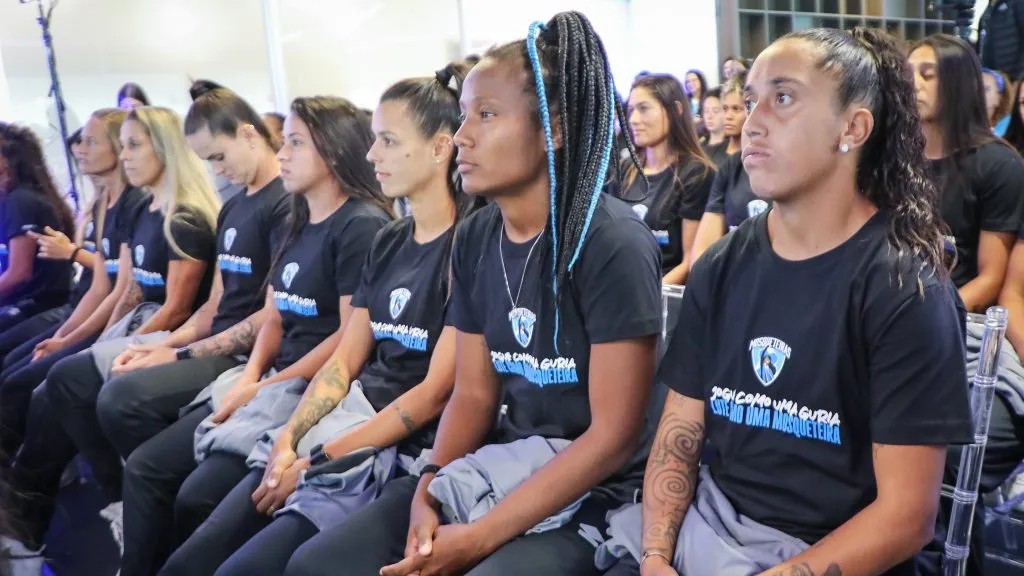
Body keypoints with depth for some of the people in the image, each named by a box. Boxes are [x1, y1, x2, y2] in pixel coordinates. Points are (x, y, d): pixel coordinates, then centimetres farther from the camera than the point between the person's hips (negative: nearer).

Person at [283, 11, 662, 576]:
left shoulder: (613, 245, -18)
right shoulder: (473, 240, 3)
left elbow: (614, 435, -18)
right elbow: (473, 392, 7)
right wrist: (426, 493, -10)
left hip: (593, 491, -5)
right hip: (501, 467, 6)